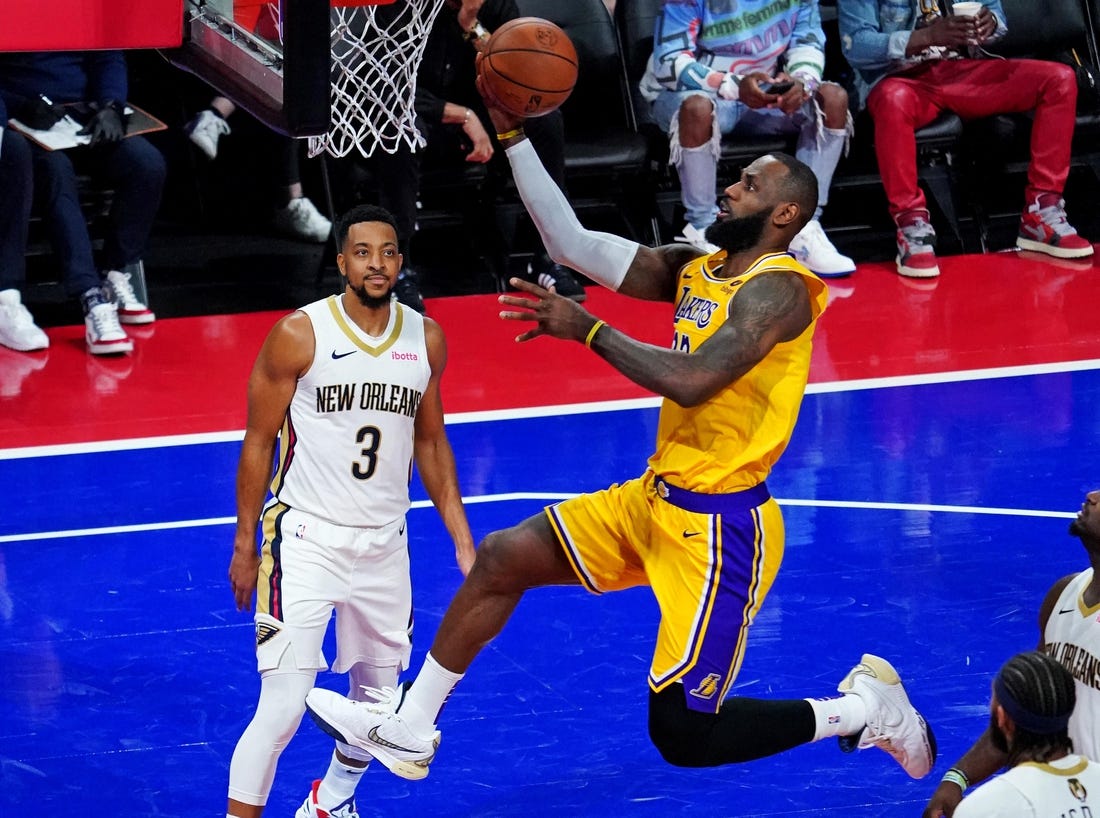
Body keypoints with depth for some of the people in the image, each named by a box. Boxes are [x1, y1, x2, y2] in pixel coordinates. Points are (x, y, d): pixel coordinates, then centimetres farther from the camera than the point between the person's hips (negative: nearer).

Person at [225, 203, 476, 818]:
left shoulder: (425, 339, 3)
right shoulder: (300, 335, -11)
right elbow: (259, 443, -4)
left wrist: (463, 539, 11)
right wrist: (245, 546, -3)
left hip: (384, 542, 5)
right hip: (306, 538, -5)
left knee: (378, 698, 16)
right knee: (283, 708, -13)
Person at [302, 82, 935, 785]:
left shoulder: (780, 287, -17)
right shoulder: (694, 270, 8)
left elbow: (692, 381, -30)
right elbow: (571, 243, 6)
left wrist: (588, 330, -22)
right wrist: (513, 135, 1)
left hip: (720, 526, -9)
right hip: (656, 497, 9)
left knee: (681, 734, -7)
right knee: (504, 558, 7)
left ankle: (866, 706, 10)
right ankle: (408, 730, 19)